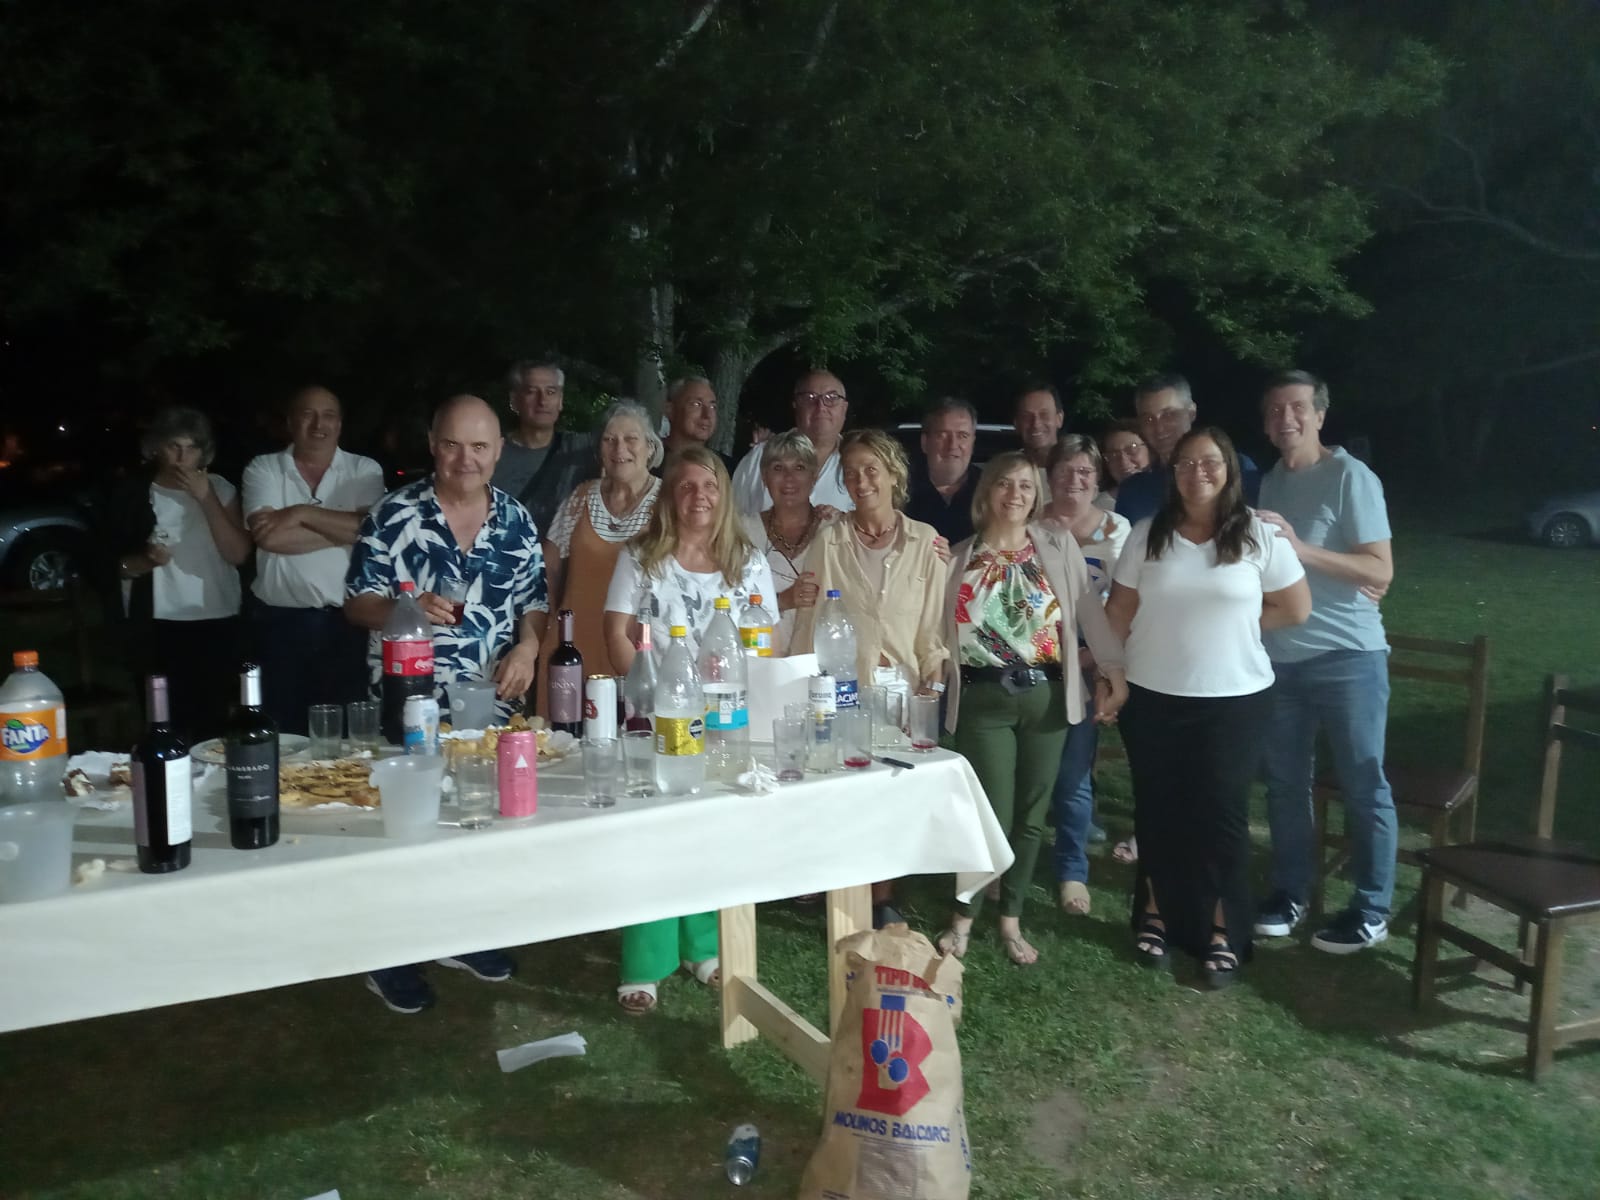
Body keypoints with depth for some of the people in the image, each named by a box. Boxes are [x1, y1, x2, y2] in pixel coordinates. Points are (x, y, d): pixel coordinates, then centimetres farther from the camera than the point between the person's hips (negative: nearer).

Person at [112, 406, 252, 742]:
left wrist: (207, 499, -12)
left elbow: (238, 553, -6)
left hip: (218, 626, 0)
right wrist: (145, 561, -12)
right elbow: (115, 565, 9)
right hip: (160, 629, 0)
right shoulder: (135, 497, 4)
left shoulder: (220, 489, 5)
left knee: (215, 724, -2)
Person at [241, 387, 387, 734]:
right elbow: (269, 536, -12)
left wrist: (302, 513, -13)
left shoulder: (365, 470, 5)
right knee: (284, 733, 8)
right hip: (281, 621, 0)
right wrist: (343, 530, -10)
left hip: (349, 620, 0)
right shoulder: (262, 469, 3)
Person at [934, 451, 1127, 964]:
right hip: (984, 699, -1)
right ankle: (964, 916, 16)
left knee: (1030, 815, 9)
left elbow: (1089, 607, 0)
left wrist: (1114, 667, -6)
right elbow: (941, 625, 7)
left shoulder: (1059, 545, 4)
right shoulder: (960, 557, 5)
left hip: (1045, 694, 2)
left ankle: (1010, 920, 25)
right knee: (992, 815, -5)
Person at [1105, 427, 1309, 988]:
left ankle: (1222, 934, 16)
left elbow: (1296, 609, 1)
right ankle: (1155, 917, 27)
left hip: (1233, 700, -1)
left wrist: (1234, 623, -1)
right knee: (1158, 811, 11)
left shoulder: (1259, 536, -4)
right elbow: (1119, 612, 3)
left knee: (1221, 814, 3)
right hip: (1153, 698, 2)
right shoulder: (1146, 535, 0)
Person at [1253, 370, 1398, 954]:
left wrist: (1301, 549, -24)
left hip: (1347, 655, -6)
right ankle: (1290, 892, 24)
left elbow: (1380, 571, -16)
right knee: (1285, 780, 11)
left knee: (1363, 784, 3)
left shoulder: (1351, 477, -9)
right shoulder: (1267, 482, 11)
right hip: (1280, 655, 6)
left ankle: (1371, 910, 13)